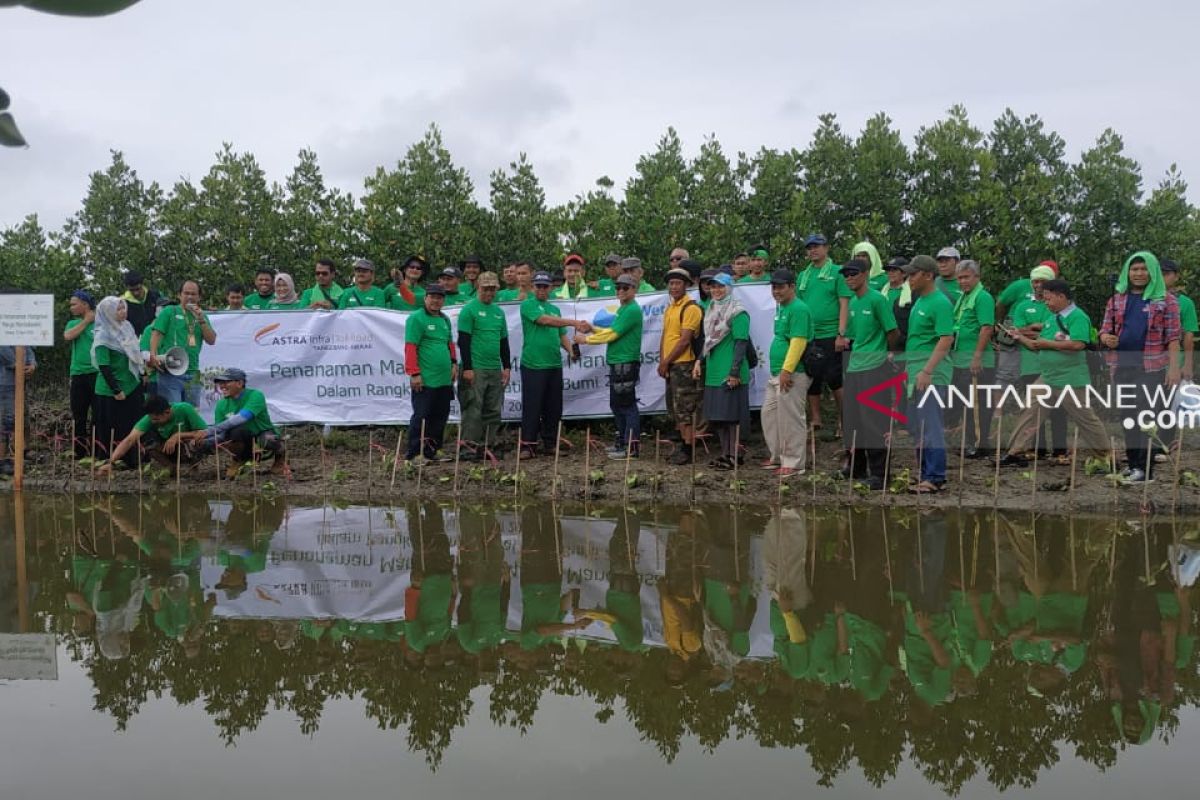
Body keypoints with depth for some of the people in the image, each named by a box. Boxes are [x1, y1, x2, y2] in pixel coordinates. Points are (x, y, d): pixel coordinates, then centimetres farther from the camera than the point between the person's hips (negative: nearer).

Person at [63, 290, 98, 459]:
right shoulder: (73, 324, 13)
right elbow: (68, 336, -8)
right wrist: (86, 321, -4)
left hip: (97, 373, -4)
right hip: (78, 374, 4)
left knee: (98, 414, 0)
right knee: (78, 415, 7)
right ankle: (79, 453, 15)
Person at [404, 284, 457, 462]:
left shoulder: (445, 319, 17)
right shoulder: (416, 318, -8)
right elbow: (410, 347, -13)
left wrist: (454, 363, 15)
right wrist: (414, 374, -17)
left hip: (444, 380, 8)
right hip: (425, 380, -8)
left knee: (440, 416, 12)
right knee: (421, 416, -6)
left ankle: (432, 451, 21)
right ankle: (412, 454, -1)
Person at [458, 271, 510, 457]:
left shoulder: (499, 312, 16)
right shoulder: (469, 309, -4)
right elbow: (463, 341, -9)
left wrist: (507, 367, 14)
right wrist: (467, 368, -14)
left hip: (495, 370, 7)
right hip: (475, 370, -7)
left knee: (493, 411, 8)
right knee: (473, 410, -6)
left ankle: (490, 445, 14)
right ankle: (471, 447, -3)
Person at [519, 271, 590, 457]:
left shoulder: (555, 309, 19)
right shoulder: (527, 305, -1)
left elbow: (561, 335, 20)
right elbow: (545, 320, -16)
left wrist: (570, 349, 0)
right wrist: (574, 323, -18)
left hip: (554, 365, 6)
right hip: (533, 365, -6)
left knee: (554, 408, 8)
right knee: (531, 407, -5)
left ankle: (551, 443, 17)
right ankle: (527, 445, -2)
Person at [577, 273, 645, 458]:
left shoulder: (632, 310, -14)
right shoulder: (623, 309, 18)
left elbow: (612, 334, -16)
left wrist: (586, 339, -8)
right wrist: (593, 329, 11)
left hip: (626, 364, -10)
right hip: (617, 364, 10)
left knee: (627, 405, -8)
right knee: (616, 404, 16)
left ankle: (631, 448, -6)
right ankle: (622, 442, 25)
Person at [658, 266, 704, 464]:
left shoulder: (691, 308, -11)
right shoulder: (669, 308, 17)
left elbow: (685, 340, -16)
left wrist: (666, 362, -12)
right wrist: (662, 361, 7)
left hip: (684, 365, -9)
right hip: (670, 366, 9)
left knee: (685, 410, -8)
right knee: (675, 410, 12)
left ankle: (687, 451, -5)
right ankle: (682, 447, 19)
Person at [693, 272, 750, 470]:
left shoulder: (738, 313, -10)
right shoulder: (711, 311, 16)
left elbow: (741, 344, -15)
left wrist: (734, 372, -20)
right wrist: (700, 361, 11)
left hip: (730, 375, -9)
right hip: (713, 373, 9)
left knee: (731, 416, -4)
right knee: (717, 417, 12)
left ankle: (734, 456, 2)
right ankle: (725, 453, 21)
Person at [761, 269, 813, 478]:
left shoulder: (798, 309, -14)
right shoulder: (781, 308, 17)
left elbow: (798, 342, -22)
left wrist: (787, 370, -25)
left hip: (792, 375, -11)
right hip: (776, 374, 11)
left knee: (790, 419, -5)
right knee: (769, 414, 16)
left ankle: (793, 463, 2)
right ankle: (777, 456, 27)